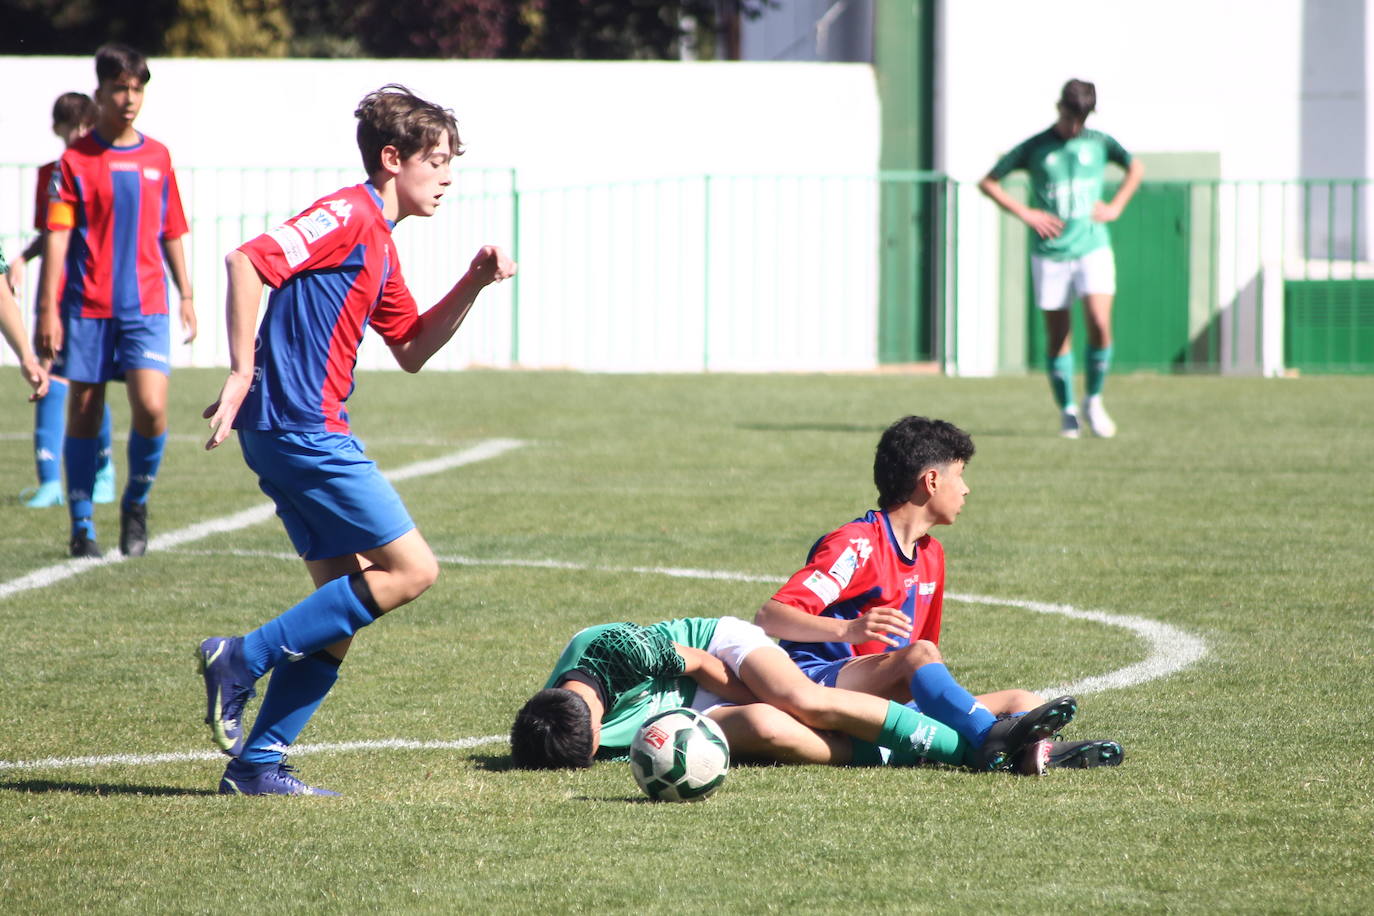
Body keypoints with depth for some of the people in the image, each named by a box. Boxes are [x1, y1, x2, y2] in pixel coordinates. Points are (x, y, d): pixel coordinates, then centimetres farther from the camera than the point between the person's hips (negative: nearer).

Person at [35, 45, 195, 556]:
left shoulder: (157, 158, 9)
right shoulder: (76, 160, -1)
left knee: (151, 408, -13)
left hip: (147, 306, 2)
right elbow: (57, 236, -4)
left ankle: (136, 504, 10)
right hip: (87, 306, -2)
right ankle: (82, 525, 13)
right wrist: (48, 308, -10)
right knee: (84, 413, 3)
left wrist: (186, 295, 14)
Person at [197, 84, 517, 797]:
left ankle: (257, 764, 8)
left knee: (343, 612, 8)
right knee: (410, 569, -9)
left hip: (302, 434, 10)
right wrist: (242, 374, -23)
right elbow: (250, 260, -22)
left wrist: (471, 287, 14)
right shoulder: (348, 215, -10)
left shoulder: (378, 242, 21)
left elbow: (411, 351, 28)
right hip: (301, 425, -10)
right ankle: (242, 659, -9)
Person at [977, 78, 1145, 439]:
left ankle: (1094, 401, 3)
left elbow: (1135, 168, 23)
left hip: (1093, 249, 1)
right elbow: (988, 182, 3)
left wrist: (1116, 207, 9)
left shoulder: (1099, 144, 5)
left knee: (1100, 324, -15)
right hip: (1049, 255, -1)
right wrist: (1025, 214, -6)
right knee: (1058, 335, 1)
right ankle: (1067, 410, 14)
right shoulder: (1035, 148, -1)